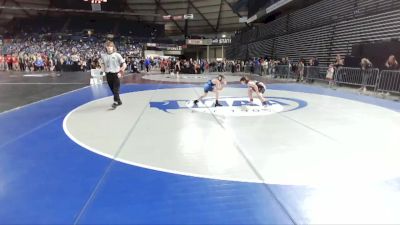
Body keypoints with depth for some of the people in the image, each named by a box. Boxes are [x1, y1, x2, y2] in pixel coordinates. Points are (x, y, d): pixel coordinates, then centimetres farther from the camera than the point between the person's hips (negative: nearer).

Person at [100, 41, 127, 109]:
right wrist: (103, 70, 6)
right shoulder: (104, 56, 5)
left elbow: (124, 65, -5)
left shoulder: (117, 55, -6)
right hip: (108, 74, 5)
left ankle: (115, 102, -9)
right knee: (112, 90, 11)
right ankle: (119, 101, 24)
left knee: (116, 89, -8)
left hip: (115, 74, -5)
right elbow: (103, 64, 22)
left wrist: (121, 72, -6)